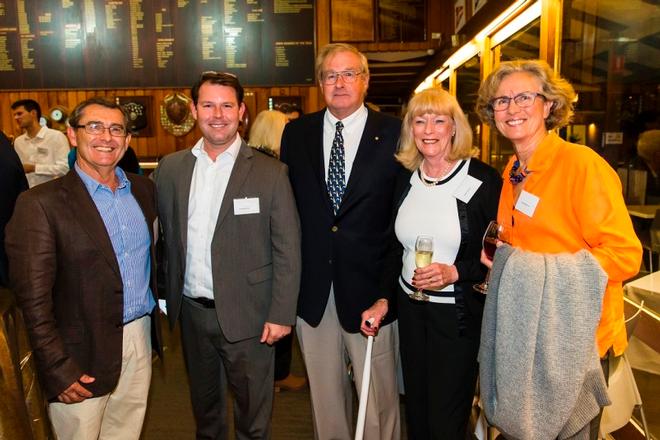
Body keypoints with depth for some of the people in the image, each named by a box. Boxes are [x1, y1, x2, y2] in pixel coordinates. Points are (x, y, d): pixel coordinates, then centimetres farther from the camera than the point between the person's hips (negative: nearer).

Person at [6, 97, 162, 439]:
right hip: (83, 353, -5)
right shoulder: (41, 203, -13)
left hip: (141, 336, 5)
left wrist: (153, 325, 10)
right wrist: (58, 370, -14)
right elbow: (34, 300, -13)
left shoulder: (143, 189, 4)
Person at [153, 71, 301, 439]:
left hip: (246, 314, -3)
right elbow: (163, 235, 7)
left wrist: (281, 314, -12)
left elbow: (288, 251, -9)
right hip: (191, 312, 4)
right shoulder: (170, 168, 2)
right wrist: (166, 295, 3)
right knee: (204, 406, 25)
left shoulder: (271, 173, -9)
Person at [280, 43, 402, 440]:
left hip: (369, 288, -2)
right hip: (312, 290, 3)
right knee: (325, 397, 18)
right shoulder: (296, 133, 6)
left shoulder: (395, 134, -4)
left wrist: (386, 294, -13)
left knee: (378, 402, 11)